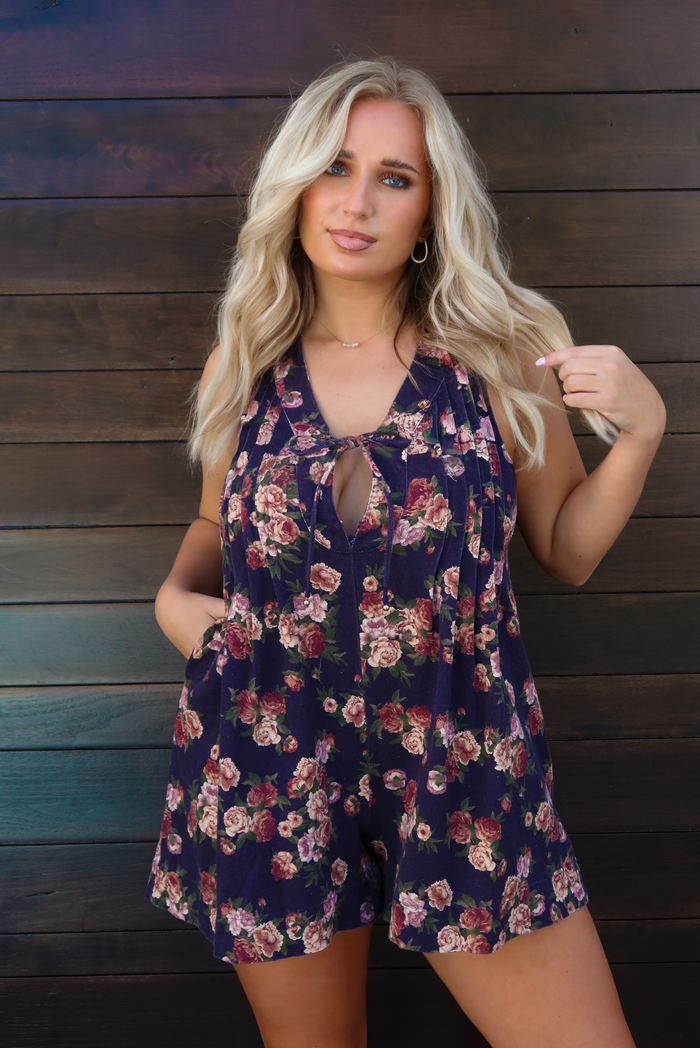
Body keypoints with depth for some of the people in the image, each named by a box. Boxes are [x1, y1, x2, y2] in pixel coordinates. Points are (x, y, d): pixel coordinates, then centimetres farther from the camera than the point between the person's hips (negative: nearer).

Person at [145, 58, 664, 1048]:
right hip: (270, 773, 1)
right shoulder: (243, 369, 2)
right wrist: (175, 594, -2)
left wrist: (640, 429, -10)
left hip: (463, 767, -1)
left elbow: (568, 549, 5)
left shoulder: (502, 355, -3)